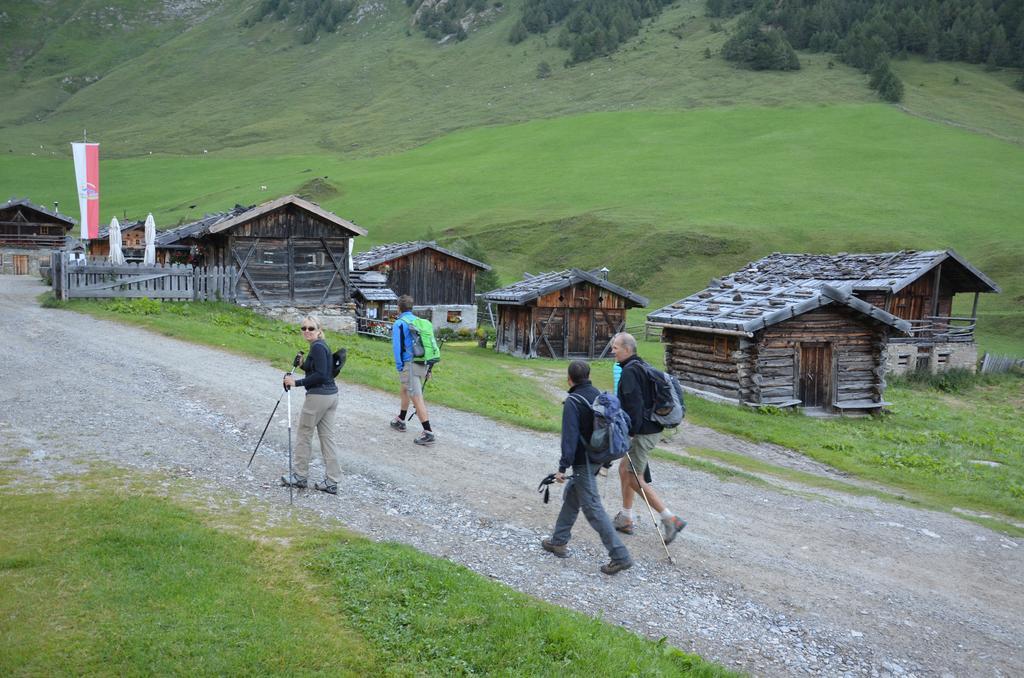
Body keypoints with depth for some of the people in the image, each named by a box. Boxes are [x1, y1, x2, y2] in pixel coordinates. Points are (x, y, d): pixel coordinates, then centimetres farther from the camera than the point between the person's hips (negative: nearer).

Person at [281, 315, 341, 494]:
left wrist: (297, 382, -18)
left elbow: (320, 375, -22)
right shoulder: (321, 345, 15)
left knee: (304, 434, 6)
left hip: (318, 396, -10)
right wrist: (303, 365, 13)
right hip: (331, 394, 10)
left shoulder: (317, 347, -15)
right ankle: (332, 482, 9)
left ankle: (299, 476, 19)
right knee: (327, 437, 8)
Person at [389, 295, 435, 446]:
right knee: (405, 390, 28)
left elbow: (397, 346, -14)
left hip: (409, 365, -8)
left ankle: (428, 433, -13)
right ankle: (400, 420, 43)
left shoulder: (399, 323, -7)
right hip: (423, 364, 8)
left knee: (417, 398, -8)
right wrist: (427, 368, 17)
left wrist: (399, 366, -8)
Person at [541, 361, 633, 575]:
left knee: (592, 508, -6)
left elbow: (570, 437, -23)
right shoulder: (599, 395, 6)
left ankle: (620, 556, -8)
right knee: (571, 498, 21)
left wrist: (563, 467, -20)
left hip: (582, 462, -9)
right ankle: (559, 541, 32)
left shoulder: (572, 402, -17)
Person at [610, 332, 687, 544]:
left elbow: (634, 405, -25)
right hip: (651, 428, 10)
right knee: (624, 469, 18)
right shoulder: (641, 366, 14)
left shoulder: (630, 371, -17)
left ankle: (670, 519, -1)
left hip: (643, 432, -10)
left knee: (635, 479, -3)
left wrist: (630, 431, -22)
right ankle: (625, 519, 27)